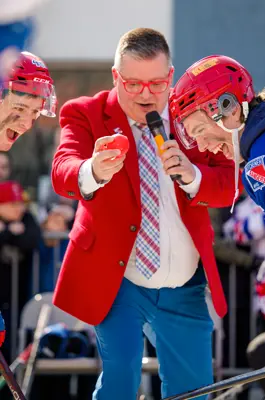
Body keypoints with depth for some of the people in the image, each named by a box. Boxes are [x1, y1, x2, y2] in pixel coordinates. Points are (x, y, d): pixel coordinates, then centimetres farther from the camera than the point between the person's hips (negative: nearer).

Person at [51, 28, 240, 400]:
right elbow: (62, 172, -25)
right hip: (116, 283, -3)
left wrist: (190, 174, -29)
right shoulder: (86, 115, -7)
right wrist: (93, 172, -49)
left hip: (185, 289, 3)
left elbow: (227, 185, -6)